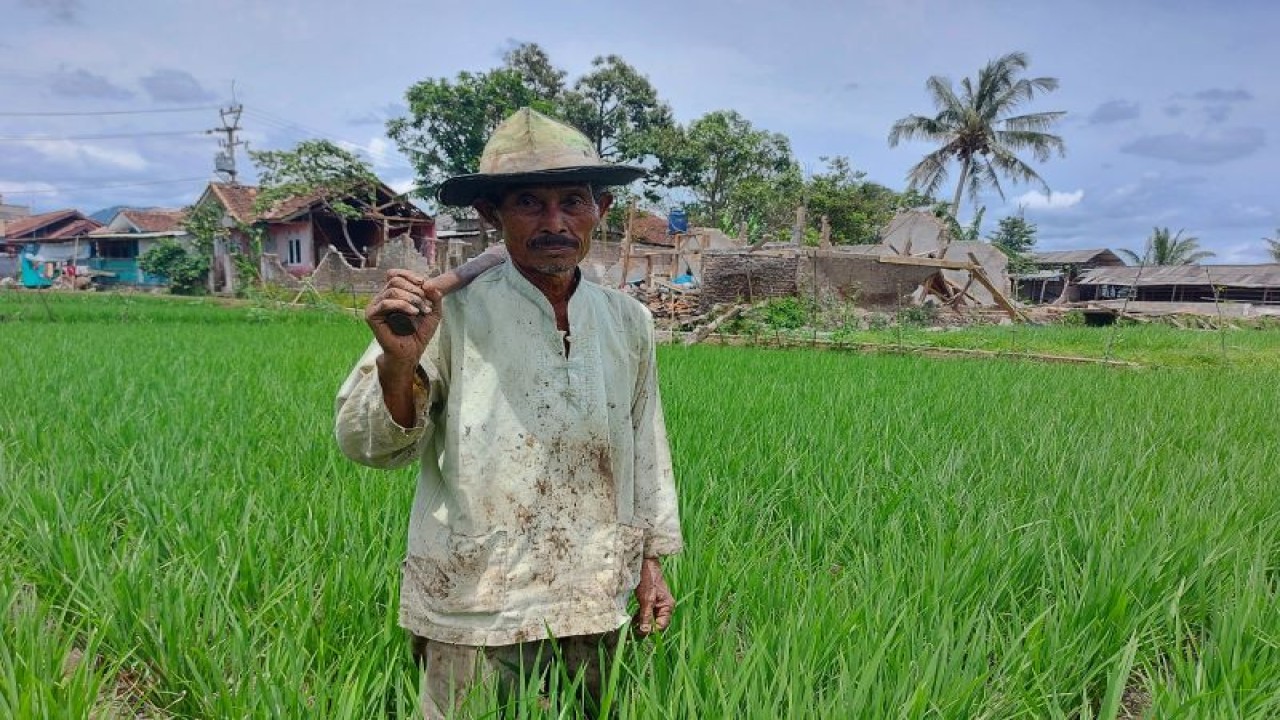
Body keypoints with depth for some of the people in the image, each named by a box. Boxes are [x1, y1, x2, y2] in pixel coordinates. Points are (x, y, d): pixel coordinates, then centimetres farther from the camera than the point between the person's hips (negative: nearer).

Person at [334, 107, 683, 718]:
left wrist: (652, 558, 15)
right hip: (475, 616, -4)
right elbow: (369, 446, -11)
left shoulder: (628, 322, 2)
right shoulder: (452, 312, -13)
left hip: (594, 610, 4)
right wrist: (398, 363, -30)